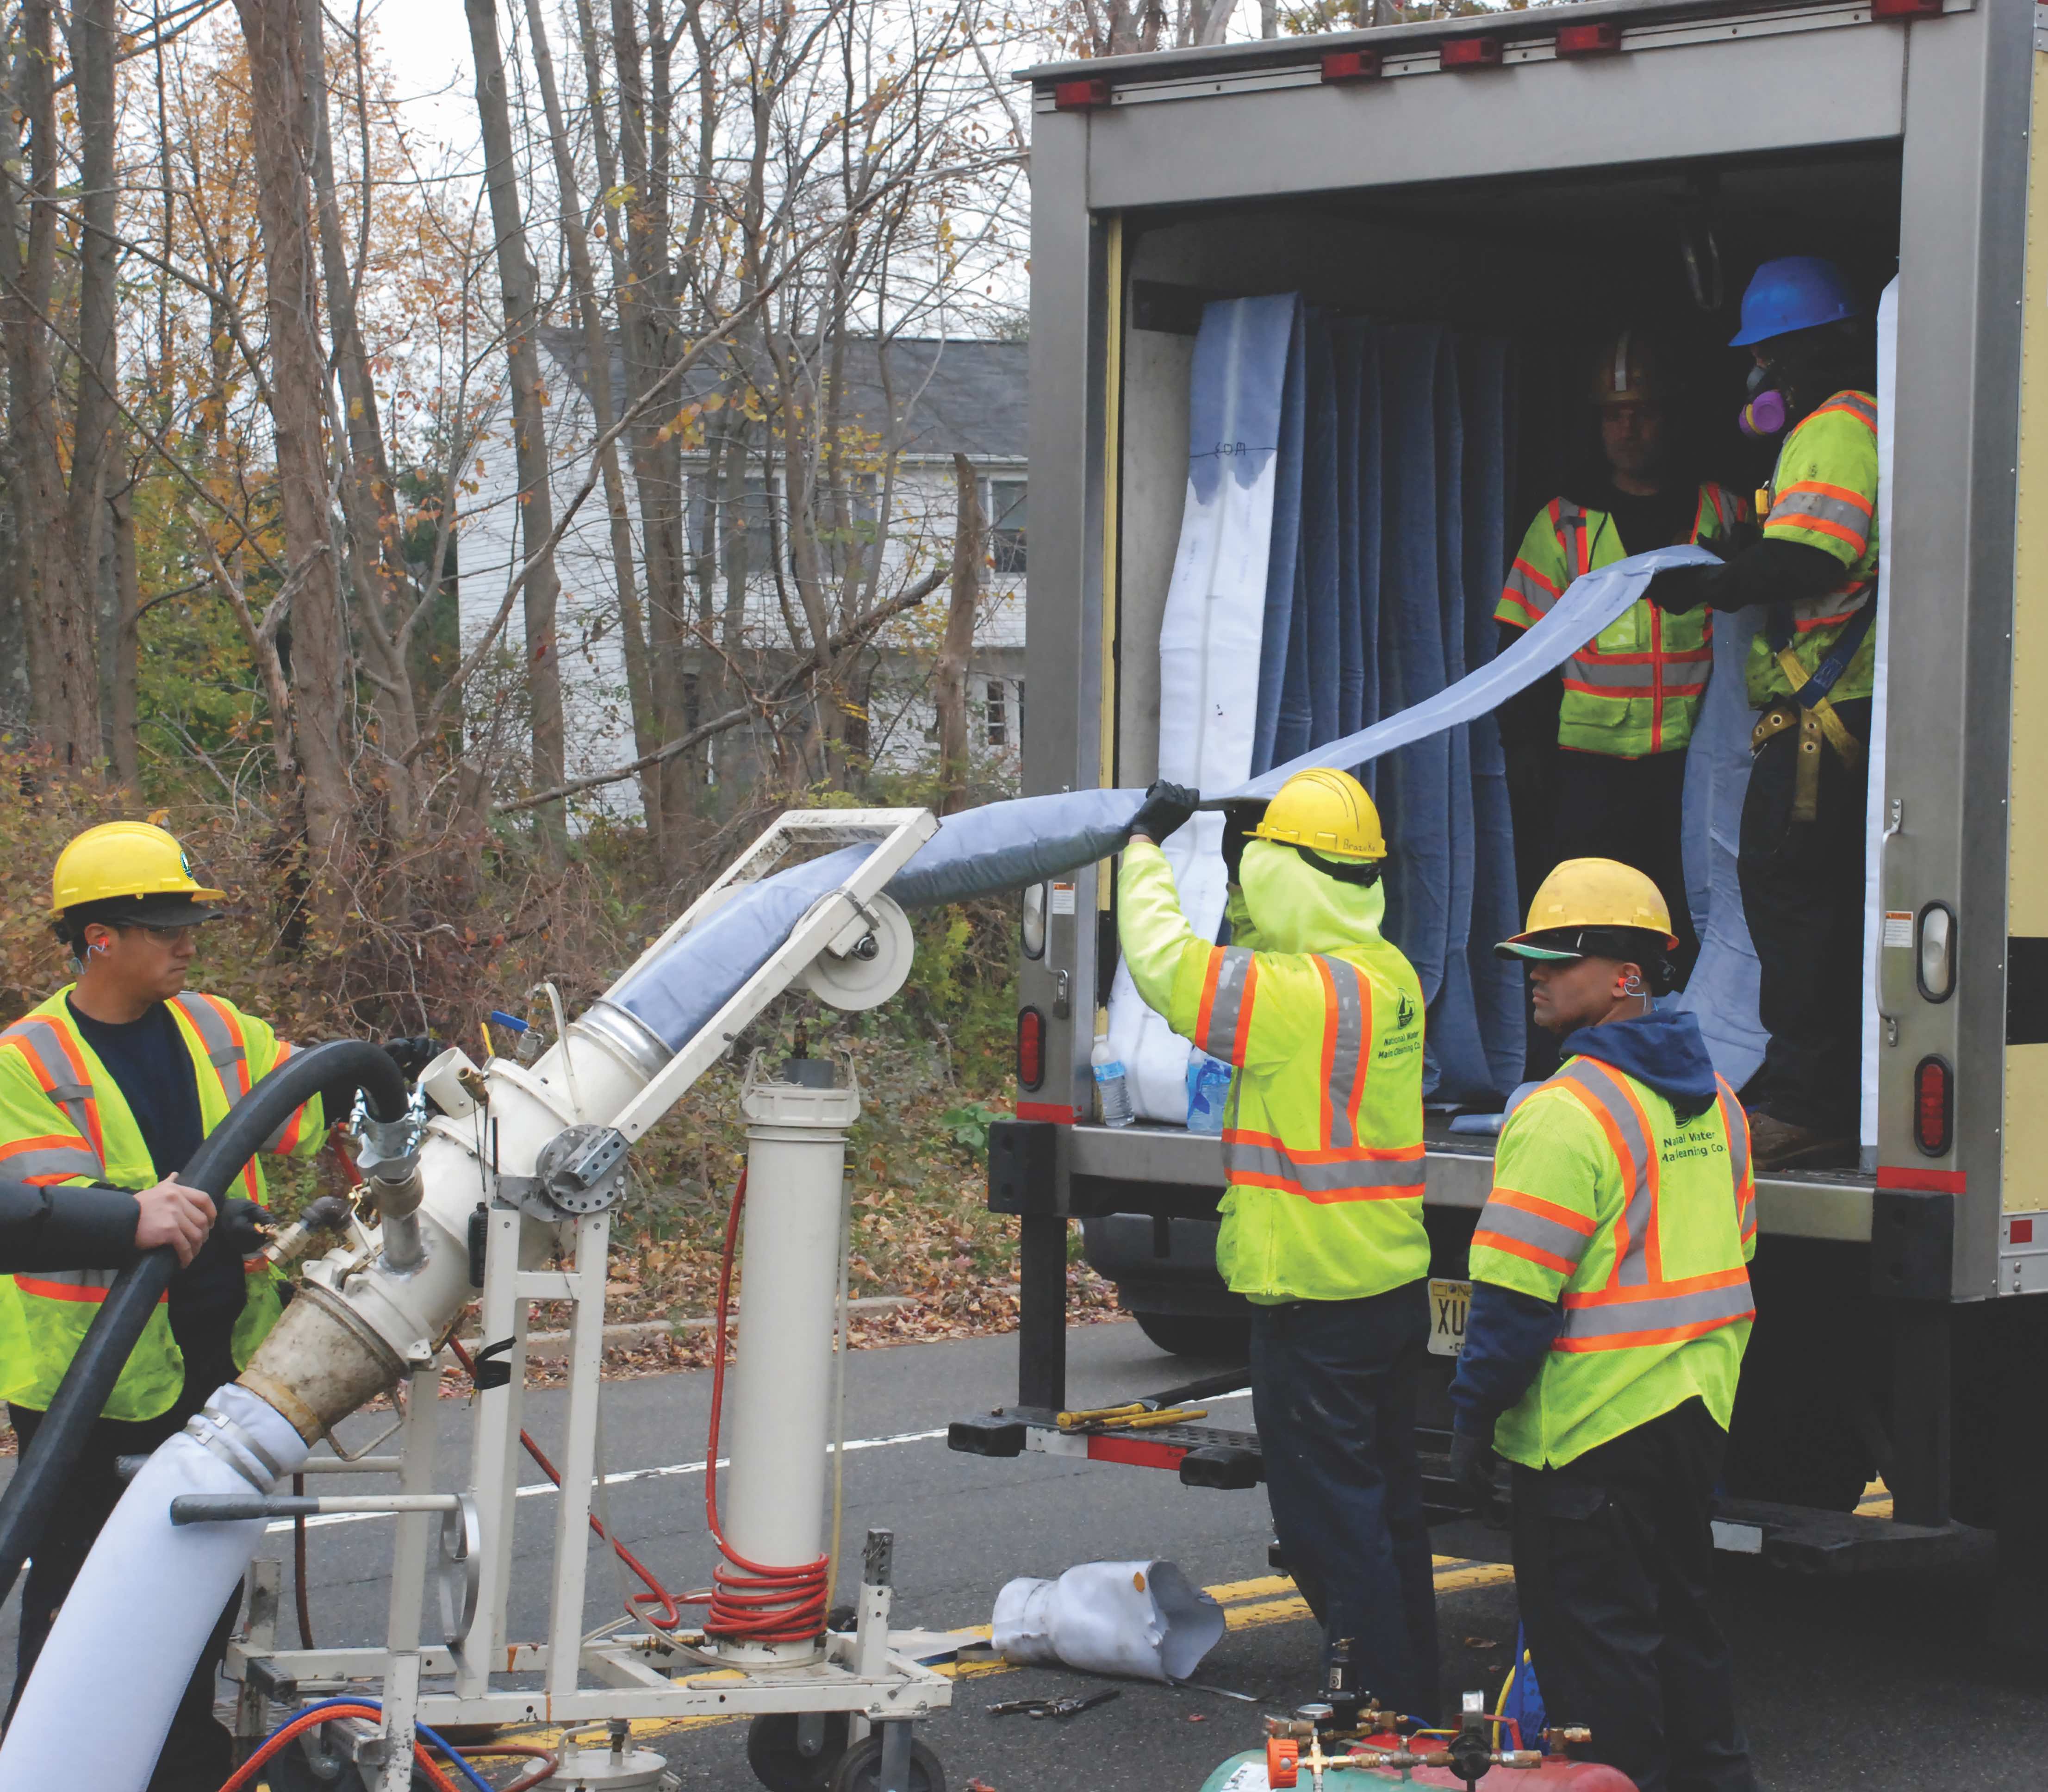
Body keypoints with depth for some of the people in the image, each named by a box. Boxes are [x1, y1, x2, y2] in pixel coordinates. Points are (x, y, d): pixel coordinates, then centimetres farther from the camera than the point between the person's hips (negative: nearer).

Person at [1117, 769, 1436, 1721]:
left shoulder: (1304, 994, -22)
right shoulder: (1387, 975, 7)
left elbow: (1165, 963, -19)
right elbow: (1259, 963, 23)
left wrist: (1147, 847, -6)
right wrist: (1241, 880, 12)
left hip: (1316, 1299, -9)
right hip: (1394, 1284, 9)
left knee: (1329, 1517, -1)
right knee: (1387, 1503, 19)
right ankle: (1416, 1696, 28)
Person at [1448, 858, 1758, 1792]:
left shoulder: (1567, 1113, -19)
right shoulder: (1709, 1096, 10)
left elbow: (1517, 1291, -20)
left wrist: (1473, 1412, -11)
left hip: (1593, 1428, -9)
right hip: (1696, 1411, 9)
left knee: (1596, 1638, 0)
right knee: (1678, 1612, 21)